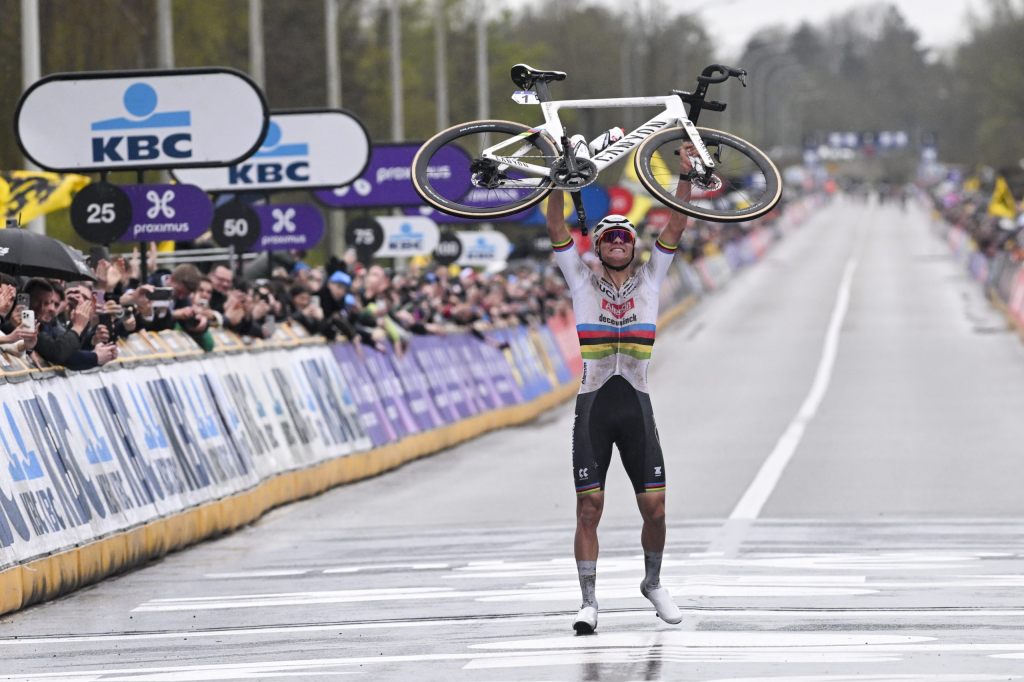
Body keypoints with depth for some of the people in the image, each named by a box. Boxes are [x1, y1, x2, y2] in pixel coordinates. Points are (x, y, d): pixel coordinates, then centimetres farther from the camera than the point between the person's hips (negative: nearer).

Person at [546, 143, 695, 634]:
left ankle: (653, 583, 23)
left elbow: (675, 228, 5)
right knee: (588, 508, -4)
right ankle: (589, 603, 2)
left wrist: (684, 176, -3)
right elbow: (557, 230, 0)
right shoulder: (583, 282, 7)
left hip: (637, 408, 1)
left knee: (655, 508, 0)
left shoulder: (649, 281, 11)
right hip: (593, 405, -1)